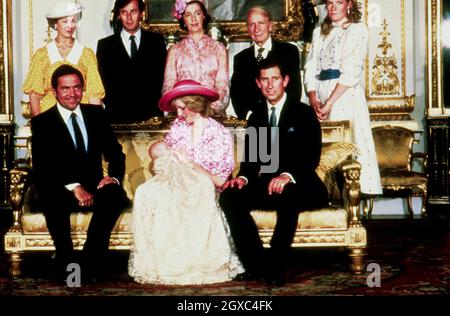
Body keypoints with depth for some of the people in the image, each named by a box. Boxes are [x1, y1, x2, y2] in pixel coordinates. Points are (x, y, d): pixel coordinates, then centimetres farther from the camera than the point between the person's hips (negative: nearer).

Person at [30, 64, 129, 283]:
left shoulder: (96, 115, 12)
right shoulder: (41, 122, 2)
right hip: (58, 191, -2)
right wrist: (73, 186, -26)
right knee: (54, 201, -37)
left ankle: (91, 261, -19)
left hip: (94, 187, 3)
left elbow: (115, 152, 8)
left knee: (117, 195, -30)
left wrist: (114, 177, -15)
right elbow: (42, 167, -11)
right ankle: (66, 263, -18)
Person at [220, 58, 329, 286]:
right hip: (266, 186, 5)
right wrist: (243, 178, -10)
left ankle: (276, 267, -27)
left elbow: (312, 157, -12)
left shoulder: (304, 113, 0)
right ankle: (255, 265, -18)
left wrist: (288, 176, -31)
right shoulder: (256, 118, 16)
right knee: (229, 196, -21)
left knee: (286, 196, -39)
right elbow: (250, 158, 14)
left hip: (299, 187, -5)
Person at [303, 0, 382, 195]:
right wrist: (313, 99, -8)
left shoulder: (357, 29, 2)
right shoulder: (319, 32, 18)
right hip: (320, 97, 5)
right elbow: (310, 68, 9)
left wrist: (329, 103, -15)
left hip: (346, 95, -5)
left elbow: (351, 71, -9)